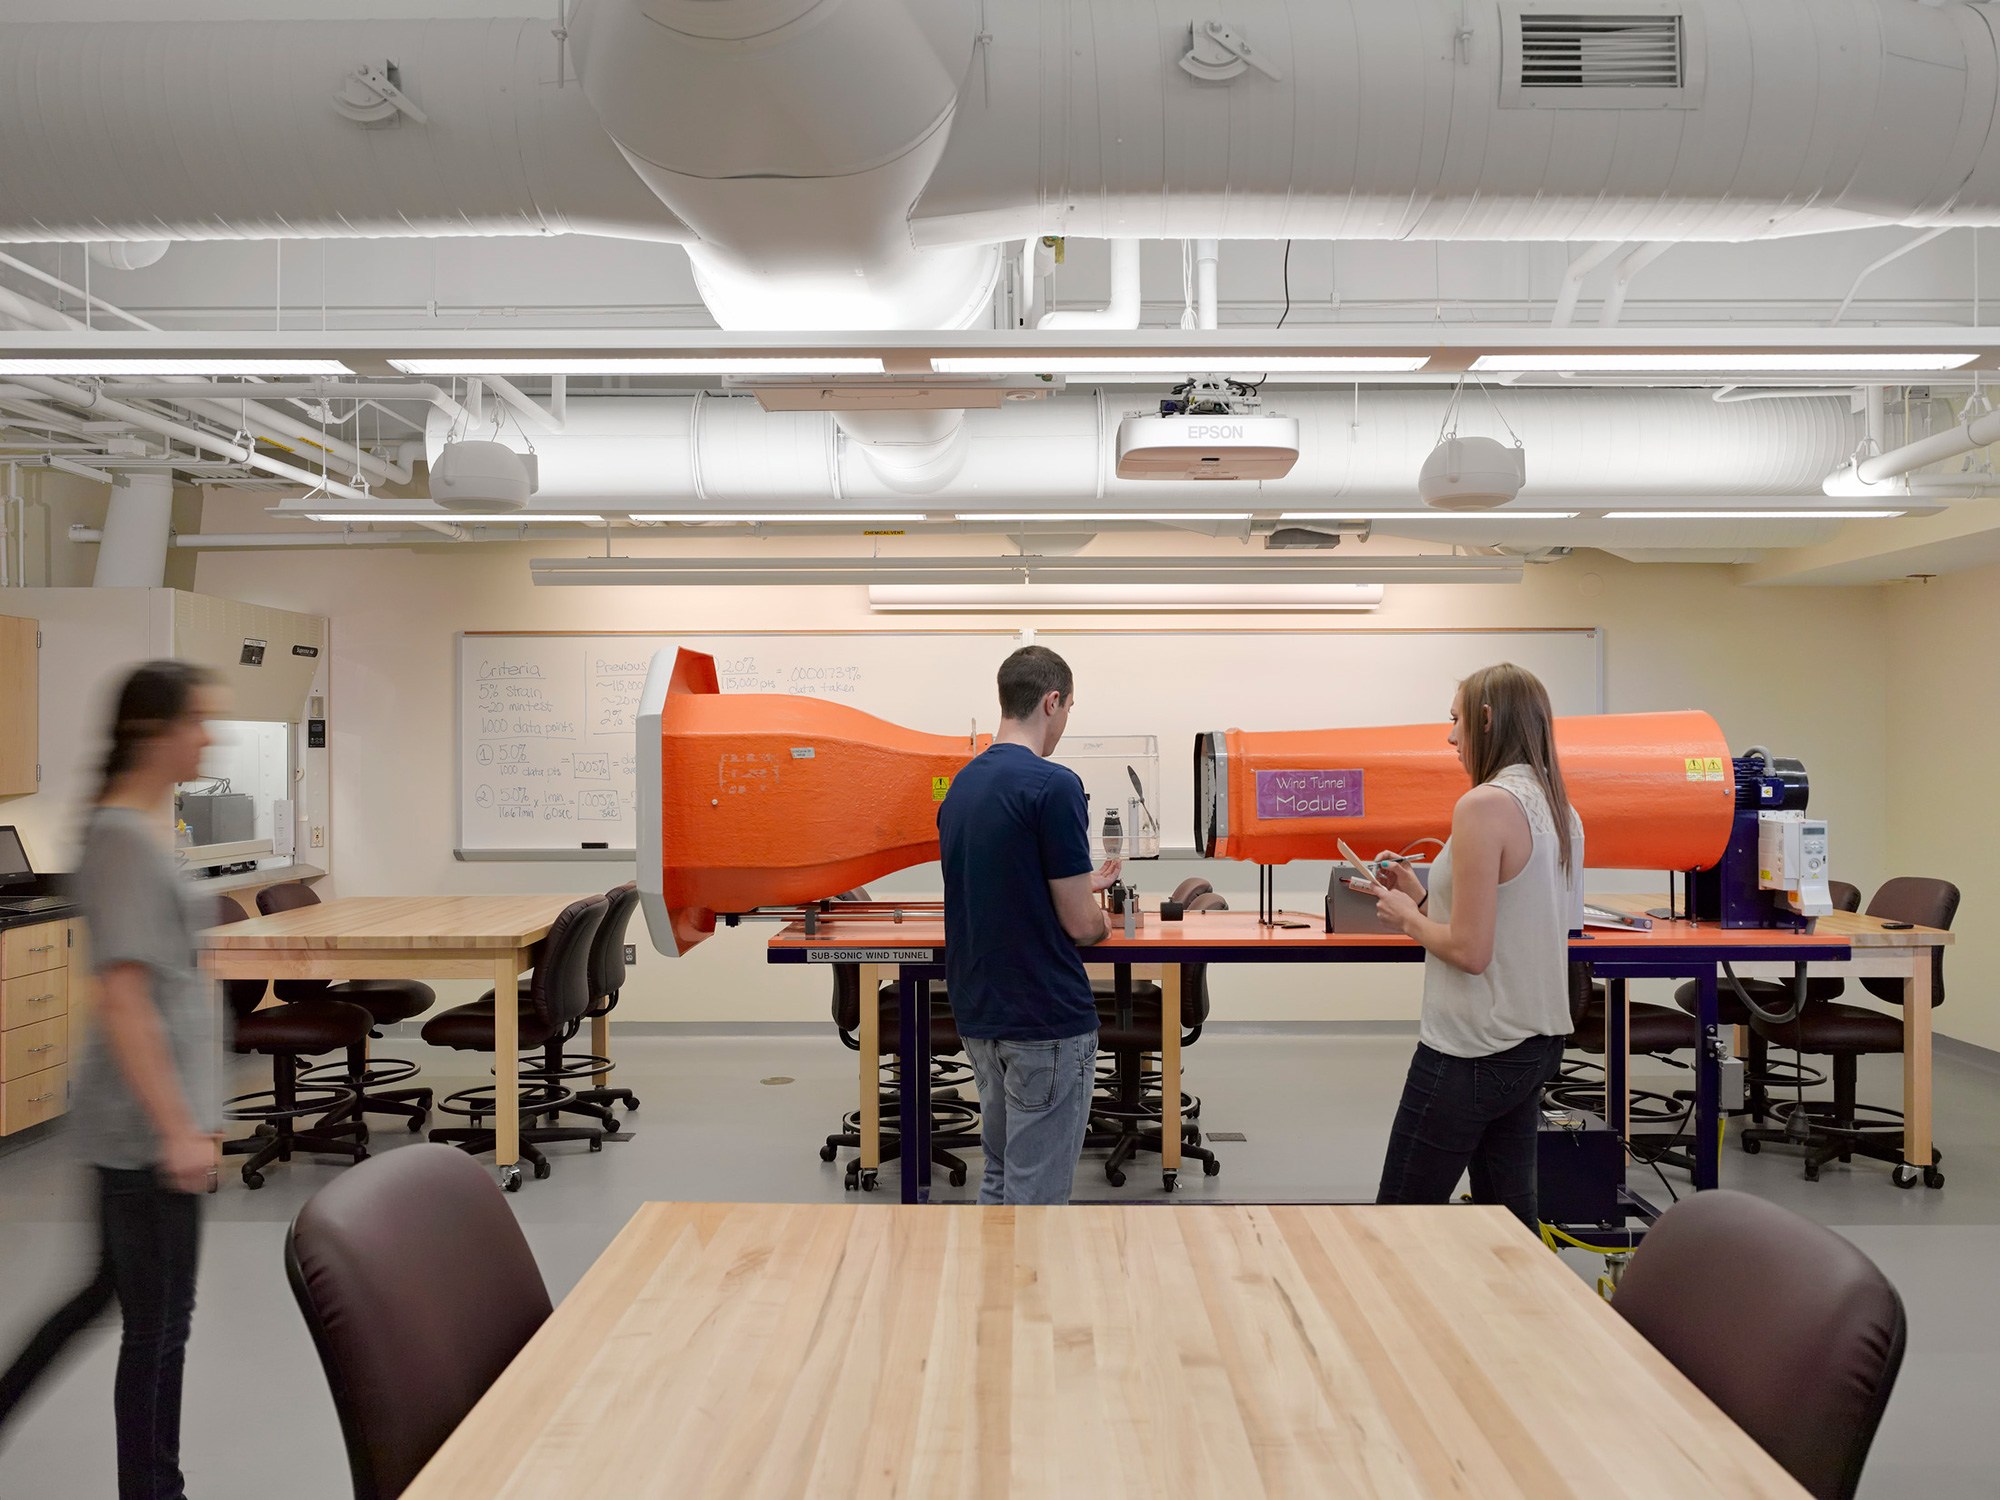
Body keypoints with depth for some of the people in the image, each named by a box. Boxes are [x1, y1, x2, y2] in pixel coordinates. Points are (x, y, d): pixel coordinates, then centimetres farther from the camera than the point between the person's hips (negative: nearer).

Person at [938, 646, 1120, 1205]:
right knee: (1036, 1193, 1)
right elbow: (1079, 924, -17)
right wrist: (1103, 921, 7)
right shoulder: (1054, 785, -19)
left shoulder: (961, 785, 8)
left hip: (980, 1013, 9)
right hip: (1046, 1021, -8)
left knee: (1002, 1175, 19)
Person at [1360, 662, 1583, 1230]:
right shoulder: (1559, 809, 9)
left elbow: (1469, 950, -20)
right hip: (1538, 1043, 9)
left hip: (1472, 1054, -9)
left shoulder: (1484, 805, -18)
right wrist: (1424, 899, 12)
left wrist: (1406, 916, -4)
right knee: (1511, 1216, 16)